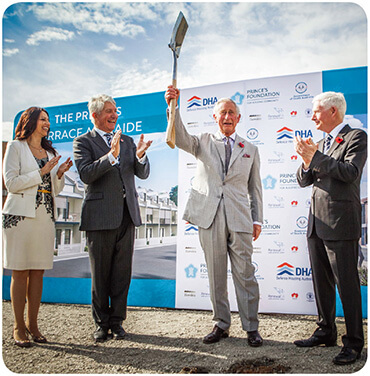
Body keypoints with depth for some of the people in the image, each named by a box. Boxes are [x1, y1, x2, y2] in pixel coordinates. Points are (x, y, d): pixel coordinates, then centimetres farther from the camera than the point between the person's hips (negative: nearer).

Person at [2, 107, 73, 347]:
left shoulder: (51, 152, 18)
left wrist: (60, 174, -1)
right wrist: (41, 173, -10)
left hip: (45, 217, 5)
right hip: (20, 216, -5)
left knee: (38, 272, 6)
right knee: (20, 272, -1)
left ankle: (33, 324, 15)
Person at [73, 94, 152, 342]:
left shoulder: (127, 141, 15)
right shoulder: (83, 142, 2)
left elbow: (143, 174, 10)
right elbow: (85, 174, -14)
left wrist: (140, 155, -11)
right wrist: (111, 156, -25)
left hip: (127, 214, 4)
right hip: (100, 216, -4)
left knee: (122, 272, 8)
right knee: (100, 273, 6)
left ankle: (117, 321, 21)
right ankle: (102, 323, 21)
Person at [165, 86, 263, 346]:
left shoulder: (250, 149, 15)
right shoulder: (203, 143, 12)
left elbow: (255, 188, 14)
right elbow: (180, 137, -8)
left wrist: (257, 219, 7)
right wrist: (173, 106, -22)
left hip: (239, 218, 0)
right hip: (209, 217, 0)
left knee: (245, 274, 1)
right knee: (216, 275, 8)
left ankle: (251, 327, 14)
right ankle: (221, 325, 21)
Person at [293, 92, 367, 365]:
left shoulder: (356, 137, -3)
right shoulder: (321, 145, 18)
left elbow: (351, 171, -19)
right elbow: (304, 180, 13)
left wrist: (315, 157, -19)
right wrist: (306, 161, -6)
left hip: (341, 223, -8)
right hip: (317, 223, 8)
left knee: (347, 284, -1)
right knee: (321, 283, 15)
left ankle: (354, 343, 12)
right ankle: (326, 332, 29)